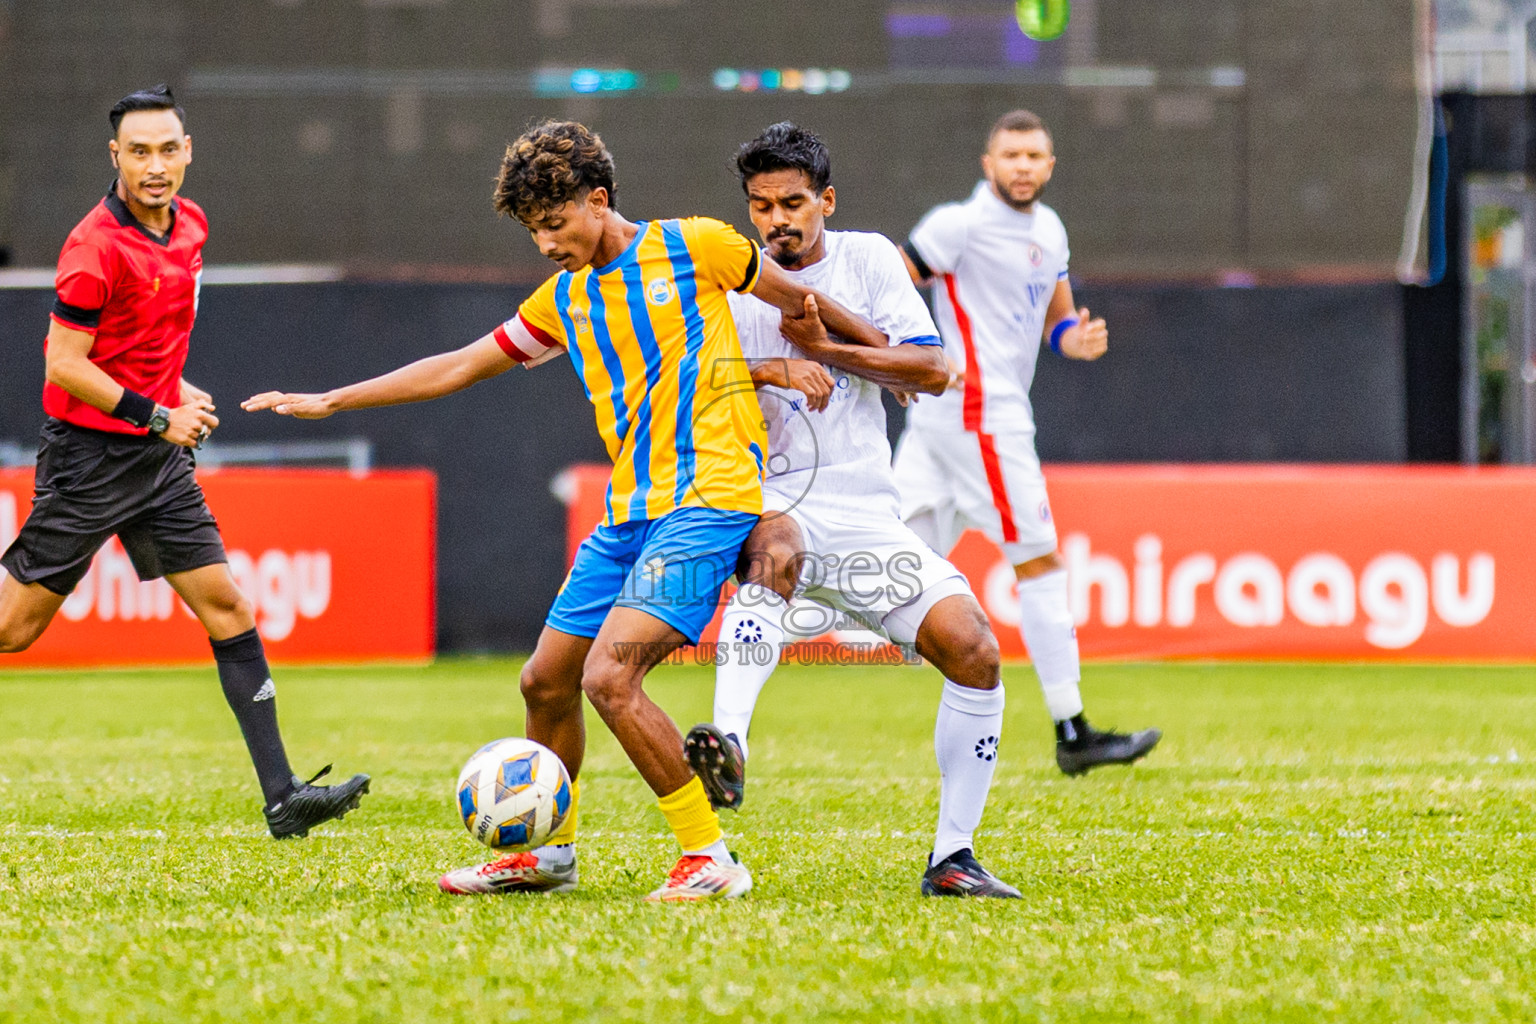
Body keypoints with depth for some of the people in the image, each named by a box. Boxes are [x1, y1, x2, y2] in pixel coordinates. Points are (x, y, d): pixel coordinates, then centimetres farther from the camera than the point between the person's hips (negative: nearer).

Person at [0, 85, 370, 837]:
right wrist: (155, 414, -17)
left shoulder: (189, 224, 7)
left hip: (159, 459, 8)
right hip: (89, 456, -7)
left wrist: (176, 389, 13)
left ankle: (282, 796, -1)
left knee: (226, 607, 1)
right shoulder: (97, 246, -19)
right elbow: (64, 365, -19)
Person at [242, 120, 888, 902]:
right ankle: (549, 853, 31)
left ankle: (708, 858, -12)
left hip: (708, 499, -7)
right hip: (628, 512, 7)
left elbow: (792, 297, 10)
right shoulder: (563, 299, 14)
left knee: (609, 677, -21)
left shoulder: (693, 248, -2)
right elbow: (457, 367, 20)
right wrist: (326, 402, 18)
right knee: (546, 681, 9)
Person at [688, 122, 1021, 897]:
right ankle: (728, 741, -59)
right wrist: (771, 371, -23)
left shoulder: (866, 259, 9)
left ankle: (952, 857, -2)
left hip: (867, 518, 3)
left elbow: (933, 370, 1)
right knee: (775, 542, -41)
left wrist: (822, 348, -7)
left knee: (974, 652, -13)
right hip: (771, 505, -3)